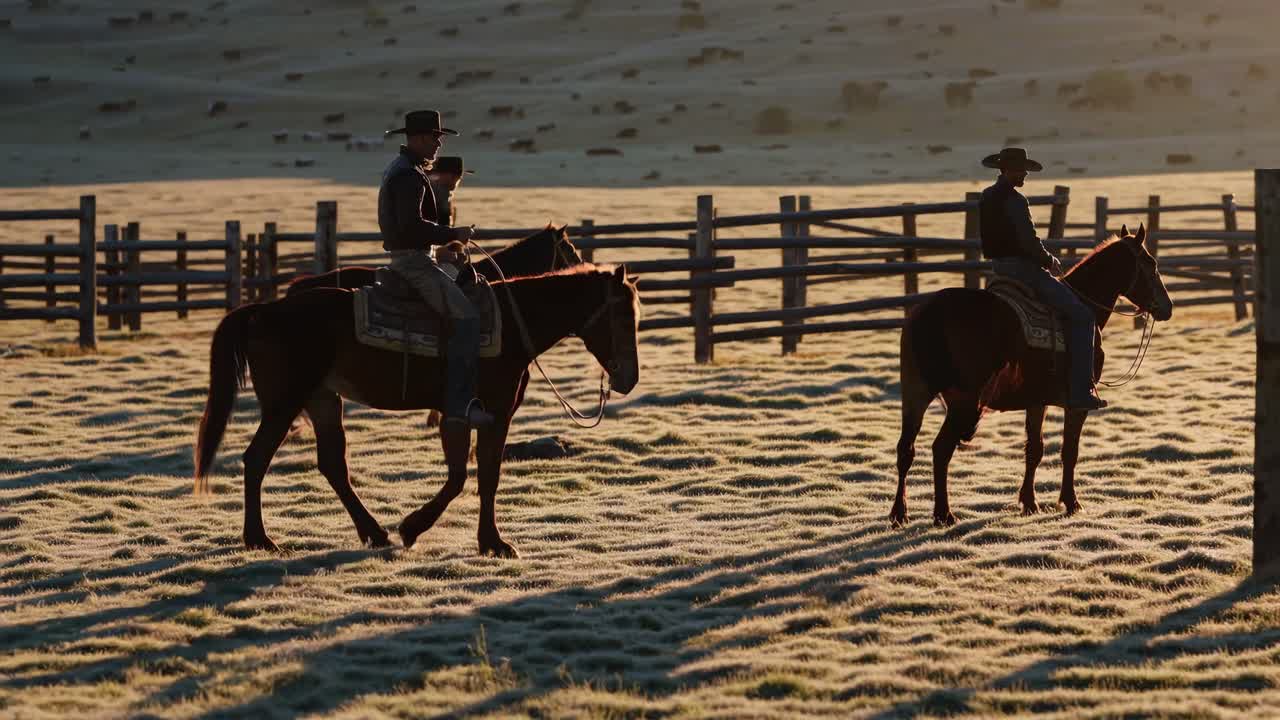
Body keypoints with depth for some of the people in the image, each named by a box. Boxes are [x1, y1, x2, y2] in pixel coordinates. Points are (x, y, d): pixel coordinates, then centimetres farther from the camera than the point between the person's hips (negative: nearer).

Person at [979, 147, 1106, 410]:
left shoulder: (987, 197, 11)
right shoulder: (1014, 200, -19)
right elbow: (1029, 243, -23)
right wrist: (1050, 261, -3)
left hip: (999, 267, 10)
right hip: (1023, 268, -10)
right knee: (1081, 315, -8)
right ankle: (1080, 392, -15)